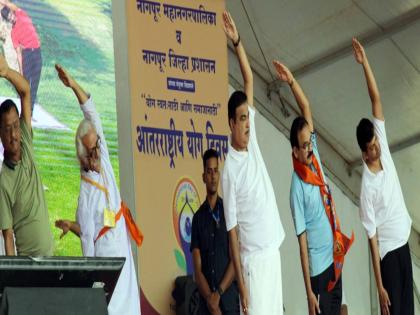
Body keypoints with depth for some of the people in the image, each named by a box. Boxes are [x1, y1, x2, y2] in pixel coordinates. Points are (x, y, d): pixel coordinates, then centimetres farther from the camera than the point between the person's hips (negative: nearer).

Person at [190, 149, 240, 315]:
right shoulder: (198, 218, 10)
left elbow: (235, 260, 0)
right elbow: (197, 269, 4)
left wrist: (219, 293, -10)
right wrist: (209, 298, -11)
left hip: (229, 300, -1)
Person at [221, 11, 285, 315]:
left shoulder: (252, 142, 8)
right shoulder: (230, 169, -12)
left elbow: (249, 80, 9)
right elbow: (232, 230, -13)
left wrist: (237, 42, -1)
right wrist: (241, 283, -17)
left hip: (273, 252, 8)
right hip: (254, 259, -8)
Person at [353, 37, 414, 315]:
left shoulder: (383, 149, 0)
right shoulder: (367, 185, -17)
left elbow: (376, 98, 0)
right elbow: (372, 235, -18)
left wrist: (365, 62, -9)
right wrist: (379, 286, -19)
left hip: (404, 244, 8)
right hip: (387, 251, -8)